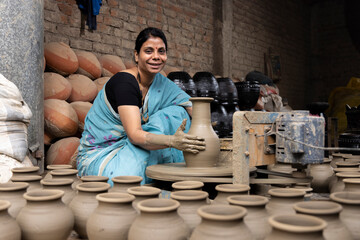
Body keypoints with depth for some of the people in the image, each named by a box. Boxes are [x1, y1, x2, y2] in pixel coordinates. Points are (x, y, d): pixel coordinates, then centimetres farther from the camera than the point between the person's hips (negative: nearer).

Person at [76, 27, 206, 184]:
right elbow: (134, 135, -30)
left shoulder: (162, 84, 2)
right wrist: (172, 141, -47)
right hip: (99, 155, -6)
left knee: (177, 112, -9)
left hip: (129, 150, 7)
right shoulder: (124, 81, -20)